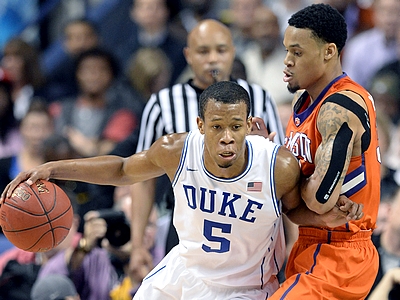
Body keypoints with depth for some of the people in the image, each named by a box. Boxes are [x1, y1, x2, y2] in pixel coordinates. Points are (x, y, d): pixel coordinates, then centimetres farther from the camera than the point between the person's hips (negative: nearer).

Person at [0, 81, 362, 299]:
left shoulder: (280, 165, -28)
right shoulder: (176, 151, -21)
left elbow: (294, 207, -4)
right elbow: (124, 169, 1)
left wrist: (325, 217, -26)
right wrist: (52, 169, -7)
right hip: (184, 269, 4)